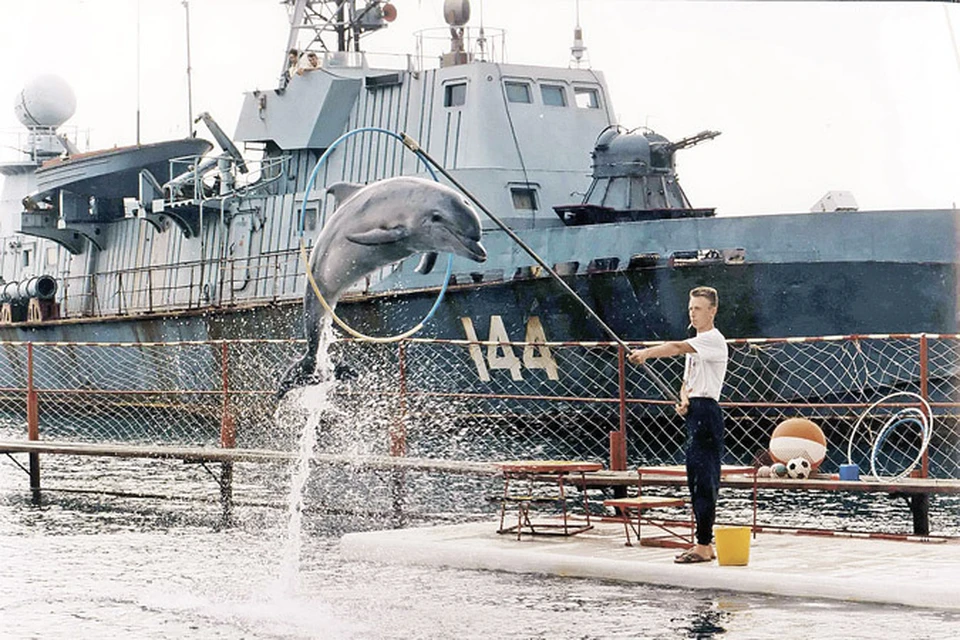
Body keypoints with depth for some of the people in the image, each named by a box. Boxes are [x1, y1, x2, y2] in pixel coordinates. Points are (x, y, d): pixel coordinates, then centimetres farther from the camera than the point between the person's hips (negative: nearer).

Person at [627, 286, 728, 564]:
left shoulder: (713, 339, -9)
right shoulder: (696, 344, 21)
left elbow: (677, 348, -26)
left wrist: (647, 353, -37)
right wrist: (684, 400, 3)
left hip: (706, 412, -10)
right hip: (695, 413, 10)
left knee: (702, 478, -11)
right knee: (699, 480, 11)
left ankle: (703, 546, -11)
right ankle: (704, 544, 15)